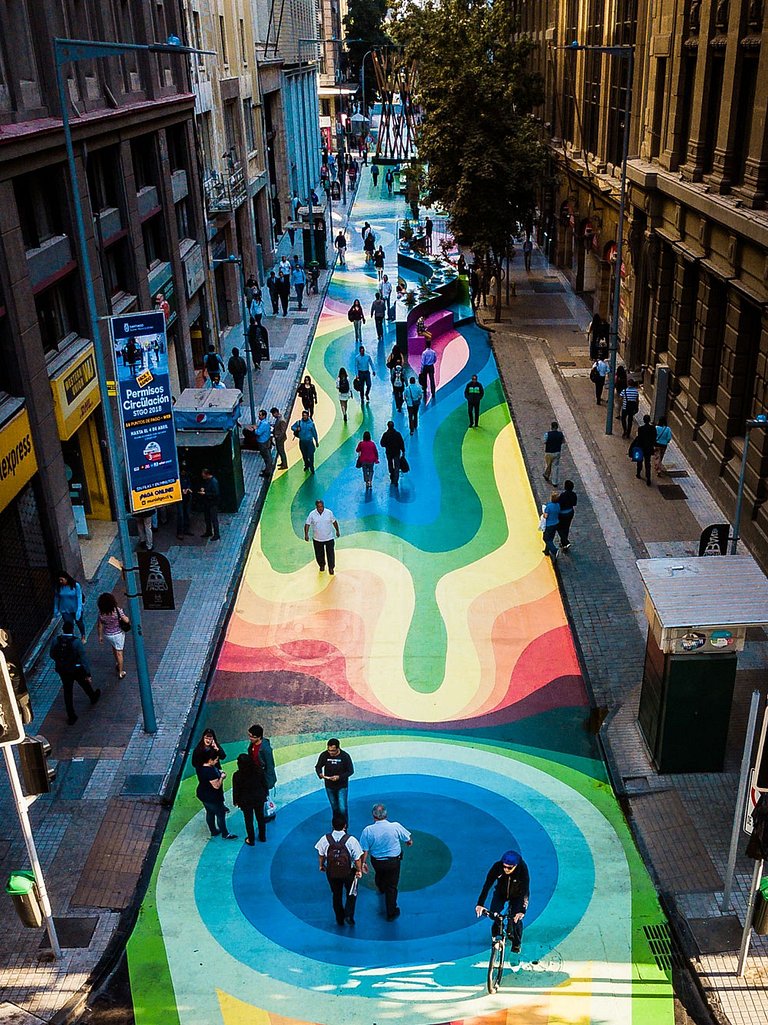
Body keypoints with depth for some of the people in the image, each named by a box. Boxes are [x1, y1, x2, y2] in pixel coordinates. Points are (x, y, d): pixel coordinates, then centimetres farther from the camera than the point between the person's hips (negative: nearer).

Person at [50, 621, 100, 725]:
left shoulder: (55, 641, -15)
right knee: (85, 684, 27)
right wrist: (88, 674, -12)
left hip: (62, 671, 2)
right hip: (77, 670, -2)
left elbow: (52, 655, 1)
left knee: (67, 692, 14)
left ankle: (71, 717, 20)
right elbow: (83, 659, -20)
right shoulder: (77, 642, -25)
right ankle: (93, 697, 56)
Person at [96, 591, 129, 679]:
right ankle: (120, 673, 23)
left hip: (107, 635, 3)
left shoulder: (101, 613, -18)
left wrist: (100, 636, 8)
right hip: (118, 634, -3)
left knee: (114, 649, 31)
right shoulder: (117, 610, -27)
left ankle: (117, 664, 53)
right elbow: (126, 620, -22)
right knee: (119, 653, 13)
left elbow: (99, 626, -7)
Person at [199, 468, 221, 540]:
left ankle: (216, 536, 1)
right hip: (206, 503, 9)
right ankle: (208, 532, 35)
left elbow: (216, 494, -23)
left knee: (214, 519, -4)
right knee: (207, 519, 20)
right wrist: (203, 489, 0)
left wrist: (205, 493, -22)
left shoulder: (214, 482, -21)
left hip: (213, 504, -9)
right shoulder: (205, 480, 6)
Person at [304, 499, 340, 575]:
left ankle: (331, 568, 18)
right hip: (317, 539, 1)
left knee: (330, 554, 1)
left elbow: (334, 521, 6)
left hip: (329, 538, -1)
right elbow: (307, 524, -6)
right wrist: (306, 534, -18)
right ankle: (322, 566, 39)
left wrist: (337, 530, 15)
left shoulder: (329, 513, -8)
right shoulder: (312, 514, -9)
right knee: (319, 554, 14)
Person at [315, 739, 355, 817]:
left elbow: (350, 771, -10)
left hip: (342, 786, -2)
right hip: (329, 786, 3)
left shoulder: (345, 756, -19)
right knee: (334, 808, 16)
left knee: (342, 808, -7)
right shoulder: (324, 755, -14)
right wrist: (320, 774, -21)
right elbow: (318, 766, 2)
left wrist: (339, 777, -25)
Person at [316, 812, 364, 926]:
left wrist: (321, 865, 18)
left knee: (336, 895, 21)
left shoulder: (325, 839, -15)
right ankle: (349, 915, 8)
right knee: (351, 893, 21)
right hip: (348, 872, -2)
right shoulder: (351, 840, -22)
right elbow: (357, 858, -14)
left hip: (331, 872, 2)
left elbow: (321, 854, -1)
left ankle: (339, 919, 29)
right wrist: (359, 870, 2)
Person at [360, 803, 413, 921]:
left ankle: (381, 888, 65)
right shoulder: (396, 826, -22)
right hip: (394, 861, -2)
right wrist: (409, 843, 18)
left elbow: (364, 850, -14)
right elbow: (408, 840, -6)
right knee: (391, 887, 14)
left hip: (376, 861, 2)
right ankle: (391, 913, 24)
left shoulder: (368, 831, -23)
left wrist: (363, 863, 3)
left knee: (379, 875, 34)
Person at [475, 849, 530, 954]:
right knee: (493, 914, -15)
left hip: (517, 895, -1)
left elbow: (526, 890, -39)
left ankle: (517, 944, 8)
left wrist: (522, 911, -51)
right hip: (500, 893, 1)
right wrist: (480, 904, -44)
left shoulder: (522, 869, -35)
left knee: (516, 919, -17)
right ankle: (496, 936, 15)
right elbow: (487, 885, -34)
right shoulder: (497, 866, -31)